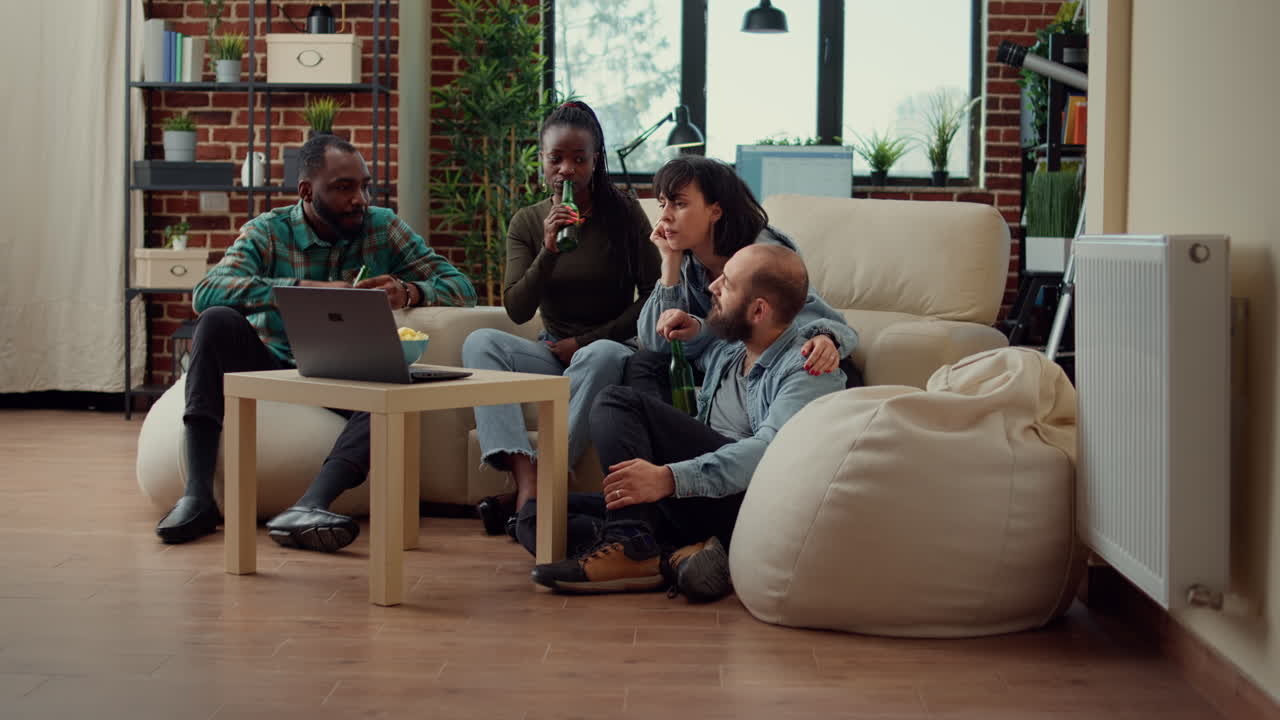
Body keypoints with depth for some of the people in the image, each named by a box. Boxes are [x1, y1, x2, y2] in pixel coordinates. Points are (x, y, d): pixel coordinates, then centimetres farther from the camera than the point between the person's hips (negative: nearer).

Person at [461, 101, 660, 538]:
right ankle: (527, 481, -41)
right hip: (554, 352, 3)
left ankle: (535, 488, -39)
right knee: (480, 342, -25)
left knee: (603, 355, -38)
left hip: (611, 345, -3)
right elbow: (517, 311, -4)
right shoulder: (527, 223, 6)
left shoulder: (624, 214, -1)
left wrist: (587, 341, -8)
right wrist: (548, 251, -19)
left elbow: (653, 296, -3)